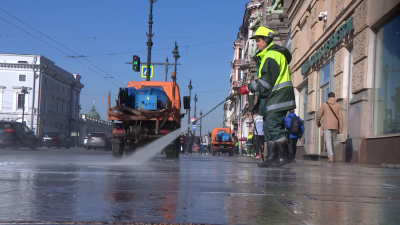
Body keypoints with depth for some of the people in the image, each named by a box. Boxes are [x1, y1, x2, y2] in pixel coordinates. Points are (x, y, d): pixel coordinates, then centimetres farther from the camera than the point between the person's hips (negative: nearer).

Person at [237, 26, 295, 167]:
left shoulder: (272, 55, -14)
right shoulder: (266, 55, 20)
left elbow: (267, 80, -22)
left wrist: (249, 88, -19)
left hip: (278, 96, -11)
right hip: (271, 96, 11)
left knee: (273, 124, -14)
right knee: (268, 126, 9)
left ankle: (284, 156, -9)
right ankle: (272, 157, 11)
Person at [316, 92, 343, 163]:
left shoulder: (324, 104, -1)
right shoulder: (338, 105, 4)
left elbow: (319, 115, 3)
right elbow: (340, 117, -1)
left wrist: (318, 123, 21)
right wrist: (340, 128, 1)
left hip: (326, 126, -3)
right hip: (335, 126, 3)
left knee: (328, 141, -6)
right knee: (332, 141, 15)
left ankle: (331, 157, -19)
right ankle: (330, 156, 17)